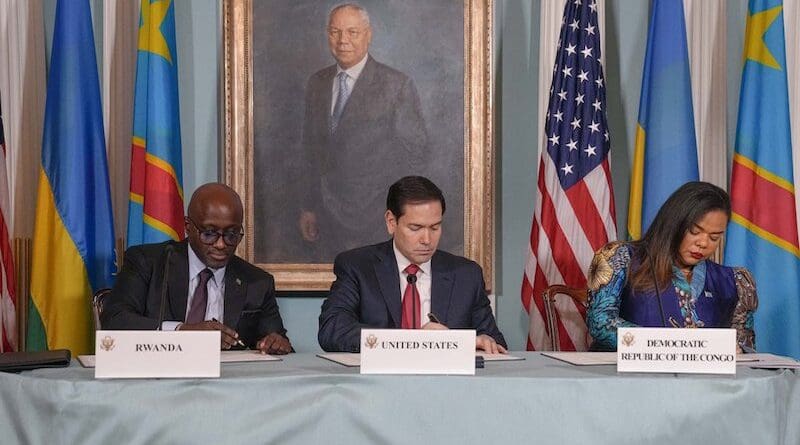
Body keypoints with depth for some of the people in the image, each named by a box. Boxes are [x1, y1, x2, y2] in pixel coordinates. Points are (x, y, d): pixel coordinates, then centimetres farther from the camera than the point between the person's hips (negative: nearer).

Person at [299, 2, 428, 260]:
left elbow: (415, 151, -5)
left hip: (375, 219, -4)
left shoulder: (397, 85, -6)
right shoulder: (316, 84, 10)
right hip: (327, 217, 5)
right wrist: (308, 207, 9)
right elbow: (311, 149, 14)